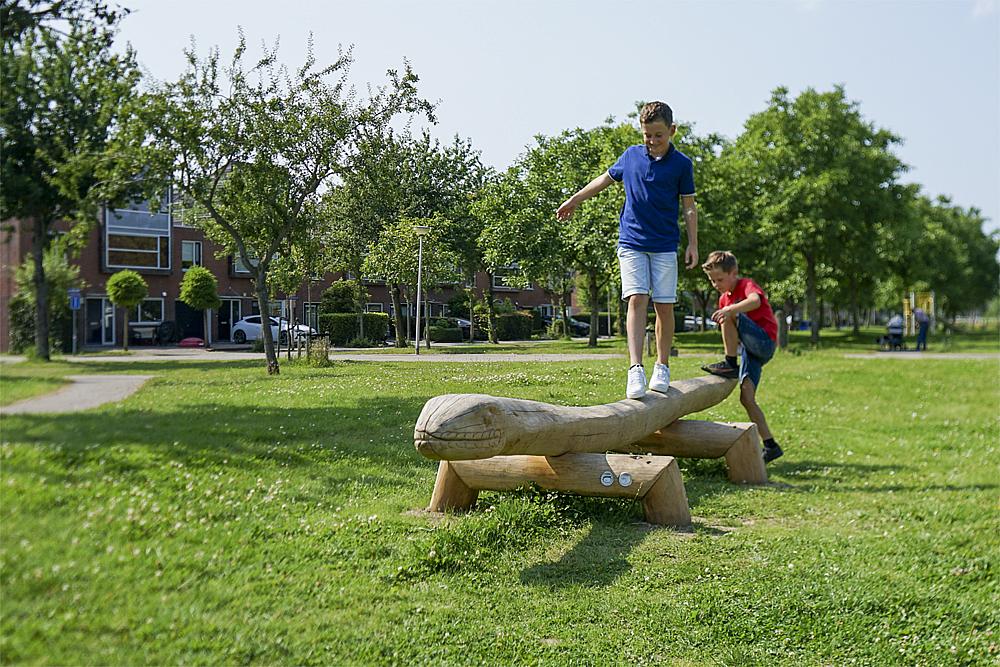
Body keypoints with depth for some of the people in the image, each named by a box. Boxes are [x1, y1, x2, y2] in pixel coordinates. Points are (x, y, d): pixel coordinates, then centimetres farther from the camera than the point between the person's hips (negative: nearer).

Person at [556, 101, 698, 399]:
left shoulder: (682, 164, 1)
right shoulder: (631, 155, 7)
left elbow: (689, 207, 5)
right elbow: (606, 178, 22)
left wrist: (693, 244, 0)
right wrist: (574, 200, 27)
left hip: (665, 246, -1)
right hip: (631, 243, 1)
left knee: (664, 306, -1)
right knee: (637, 299, -12)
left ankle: (662, 367, 15)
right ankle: (636, 369, -19)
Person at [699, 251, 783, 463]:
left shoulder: (747, 285, -7)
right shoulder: (724, 299, 17)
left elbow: (756, 300, -34)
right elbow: (731, 335, 25)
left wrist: (730, 310, -47)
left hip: (764, 341, -8)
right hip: (750, 348, 8)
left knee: (729, 317, -28)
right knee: (747, 399, -3)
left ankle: (730, 365, -21)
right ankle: (770, 446, 0)